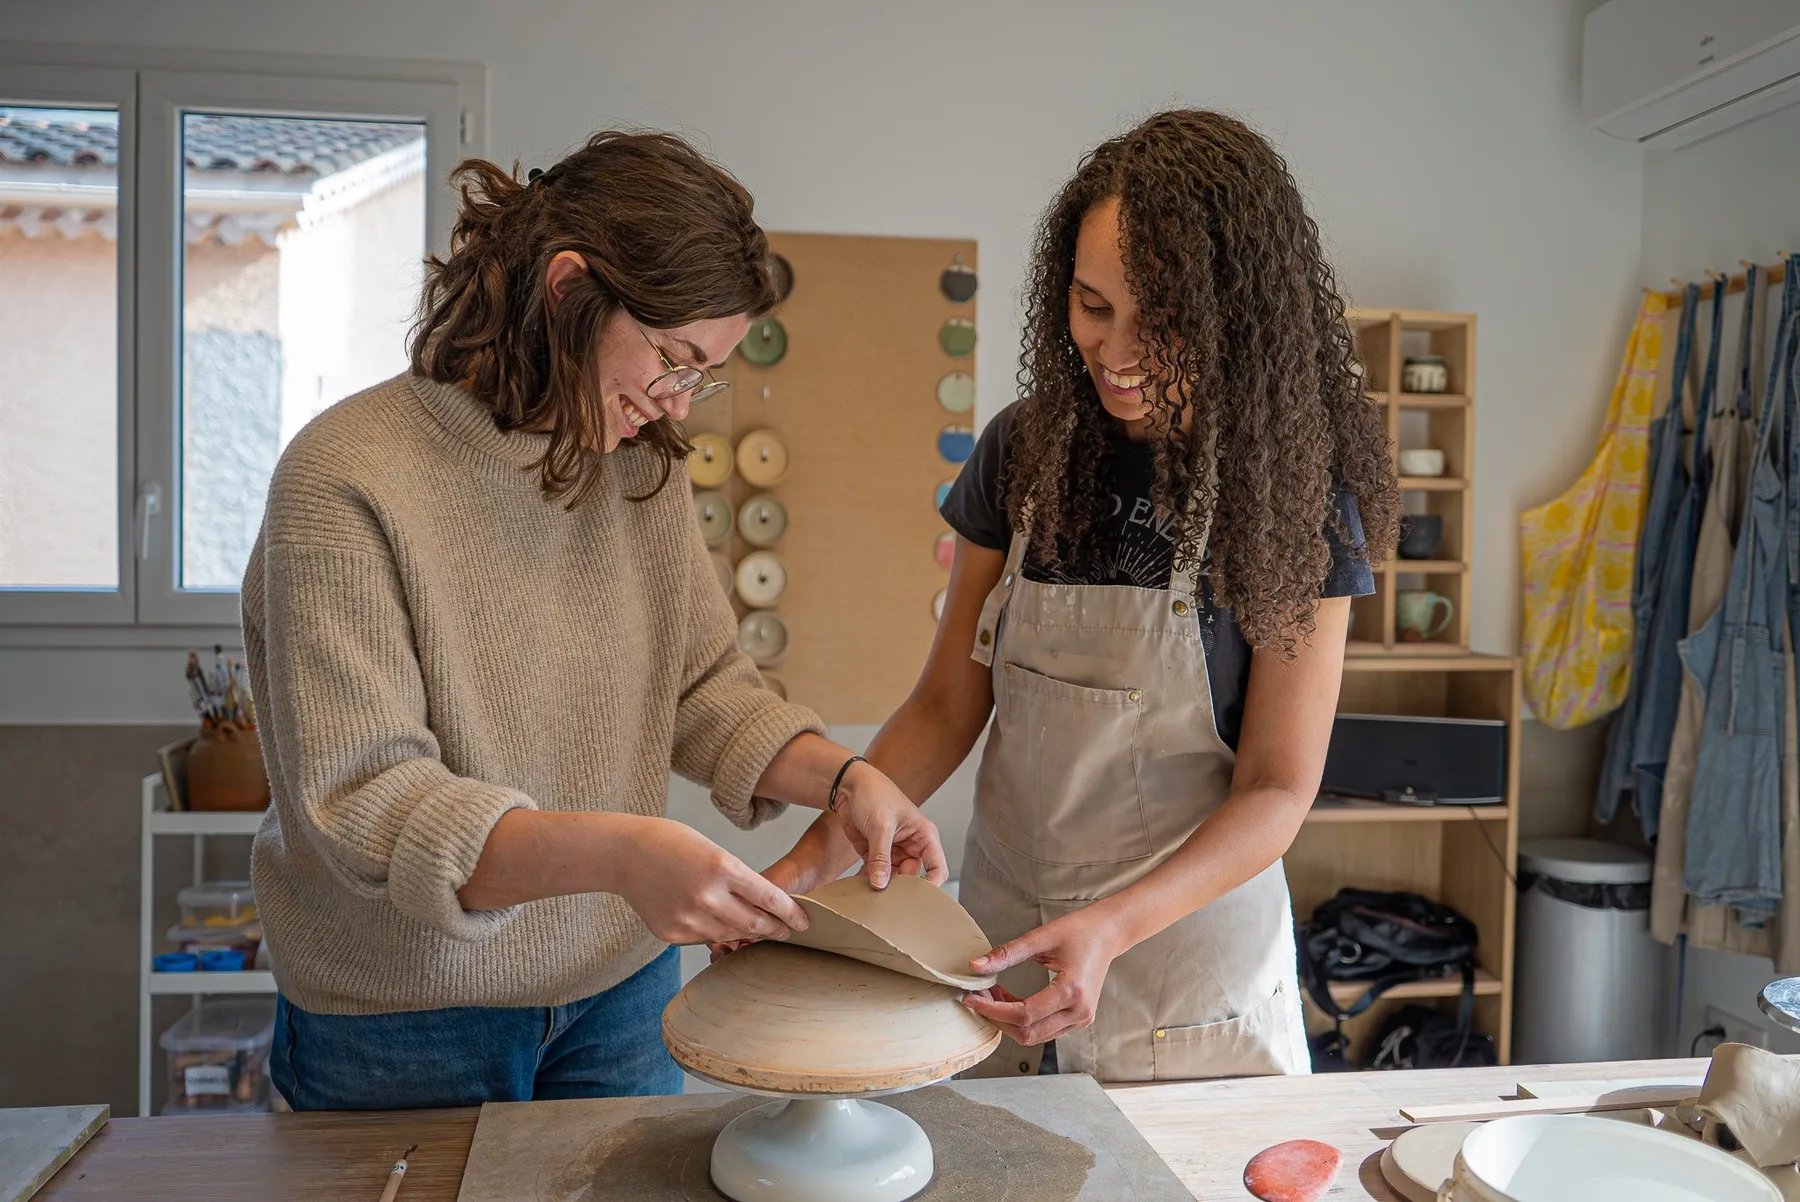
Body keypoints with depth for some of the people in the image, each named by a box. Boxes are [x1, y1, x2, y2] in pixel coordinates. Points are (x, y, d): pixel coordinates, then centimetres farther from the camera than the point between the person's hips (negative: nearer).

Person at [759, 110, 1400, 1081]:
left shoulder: (1292, 493, -13)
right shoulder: (1023, 453, -4)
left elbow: (1277, 790, -12)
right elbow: (946, 707, 0)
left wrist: (1112, 928, -27)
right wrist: (817, 857, -12)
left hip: (1190, 977, -3)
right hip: (1001, 948, 3)